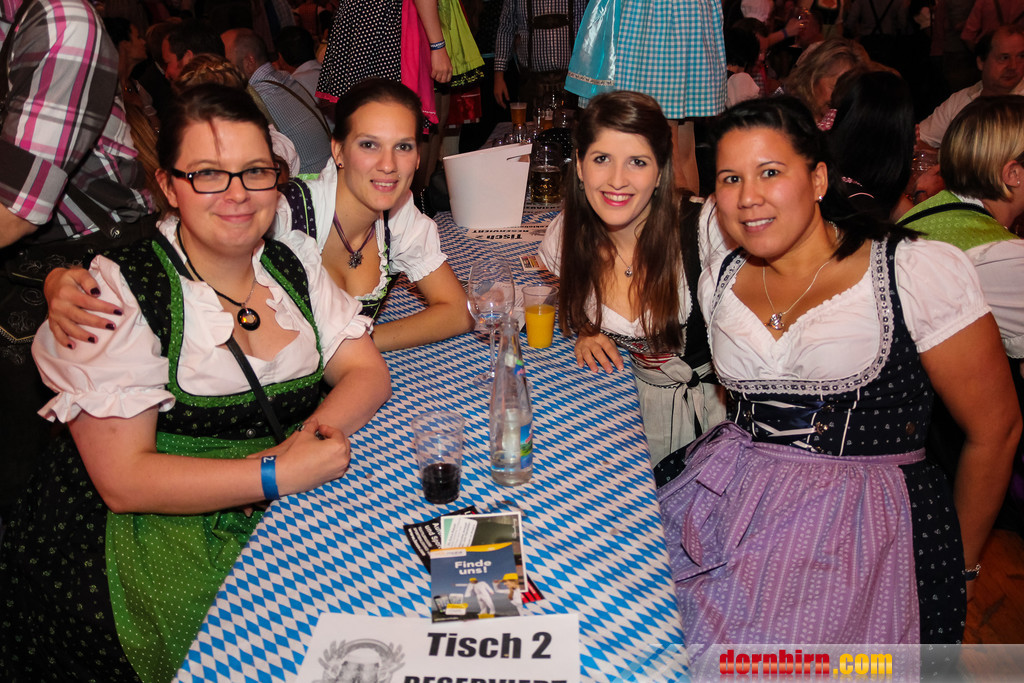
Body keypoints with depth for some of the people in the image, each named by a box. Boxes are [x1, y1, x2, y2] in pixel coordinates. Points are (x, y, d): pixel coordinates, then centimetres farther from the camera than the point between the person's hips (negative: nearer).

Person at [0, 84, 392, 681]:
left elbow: (367, 372, 4)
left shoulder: (293, 259, 5)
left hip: (284, 516, 6)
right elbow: (123, 480, -16)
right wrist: (278, 473, -23)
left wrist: (311, 436, -17)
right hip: (153, 531, -5)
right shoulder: (120, 292, -12)